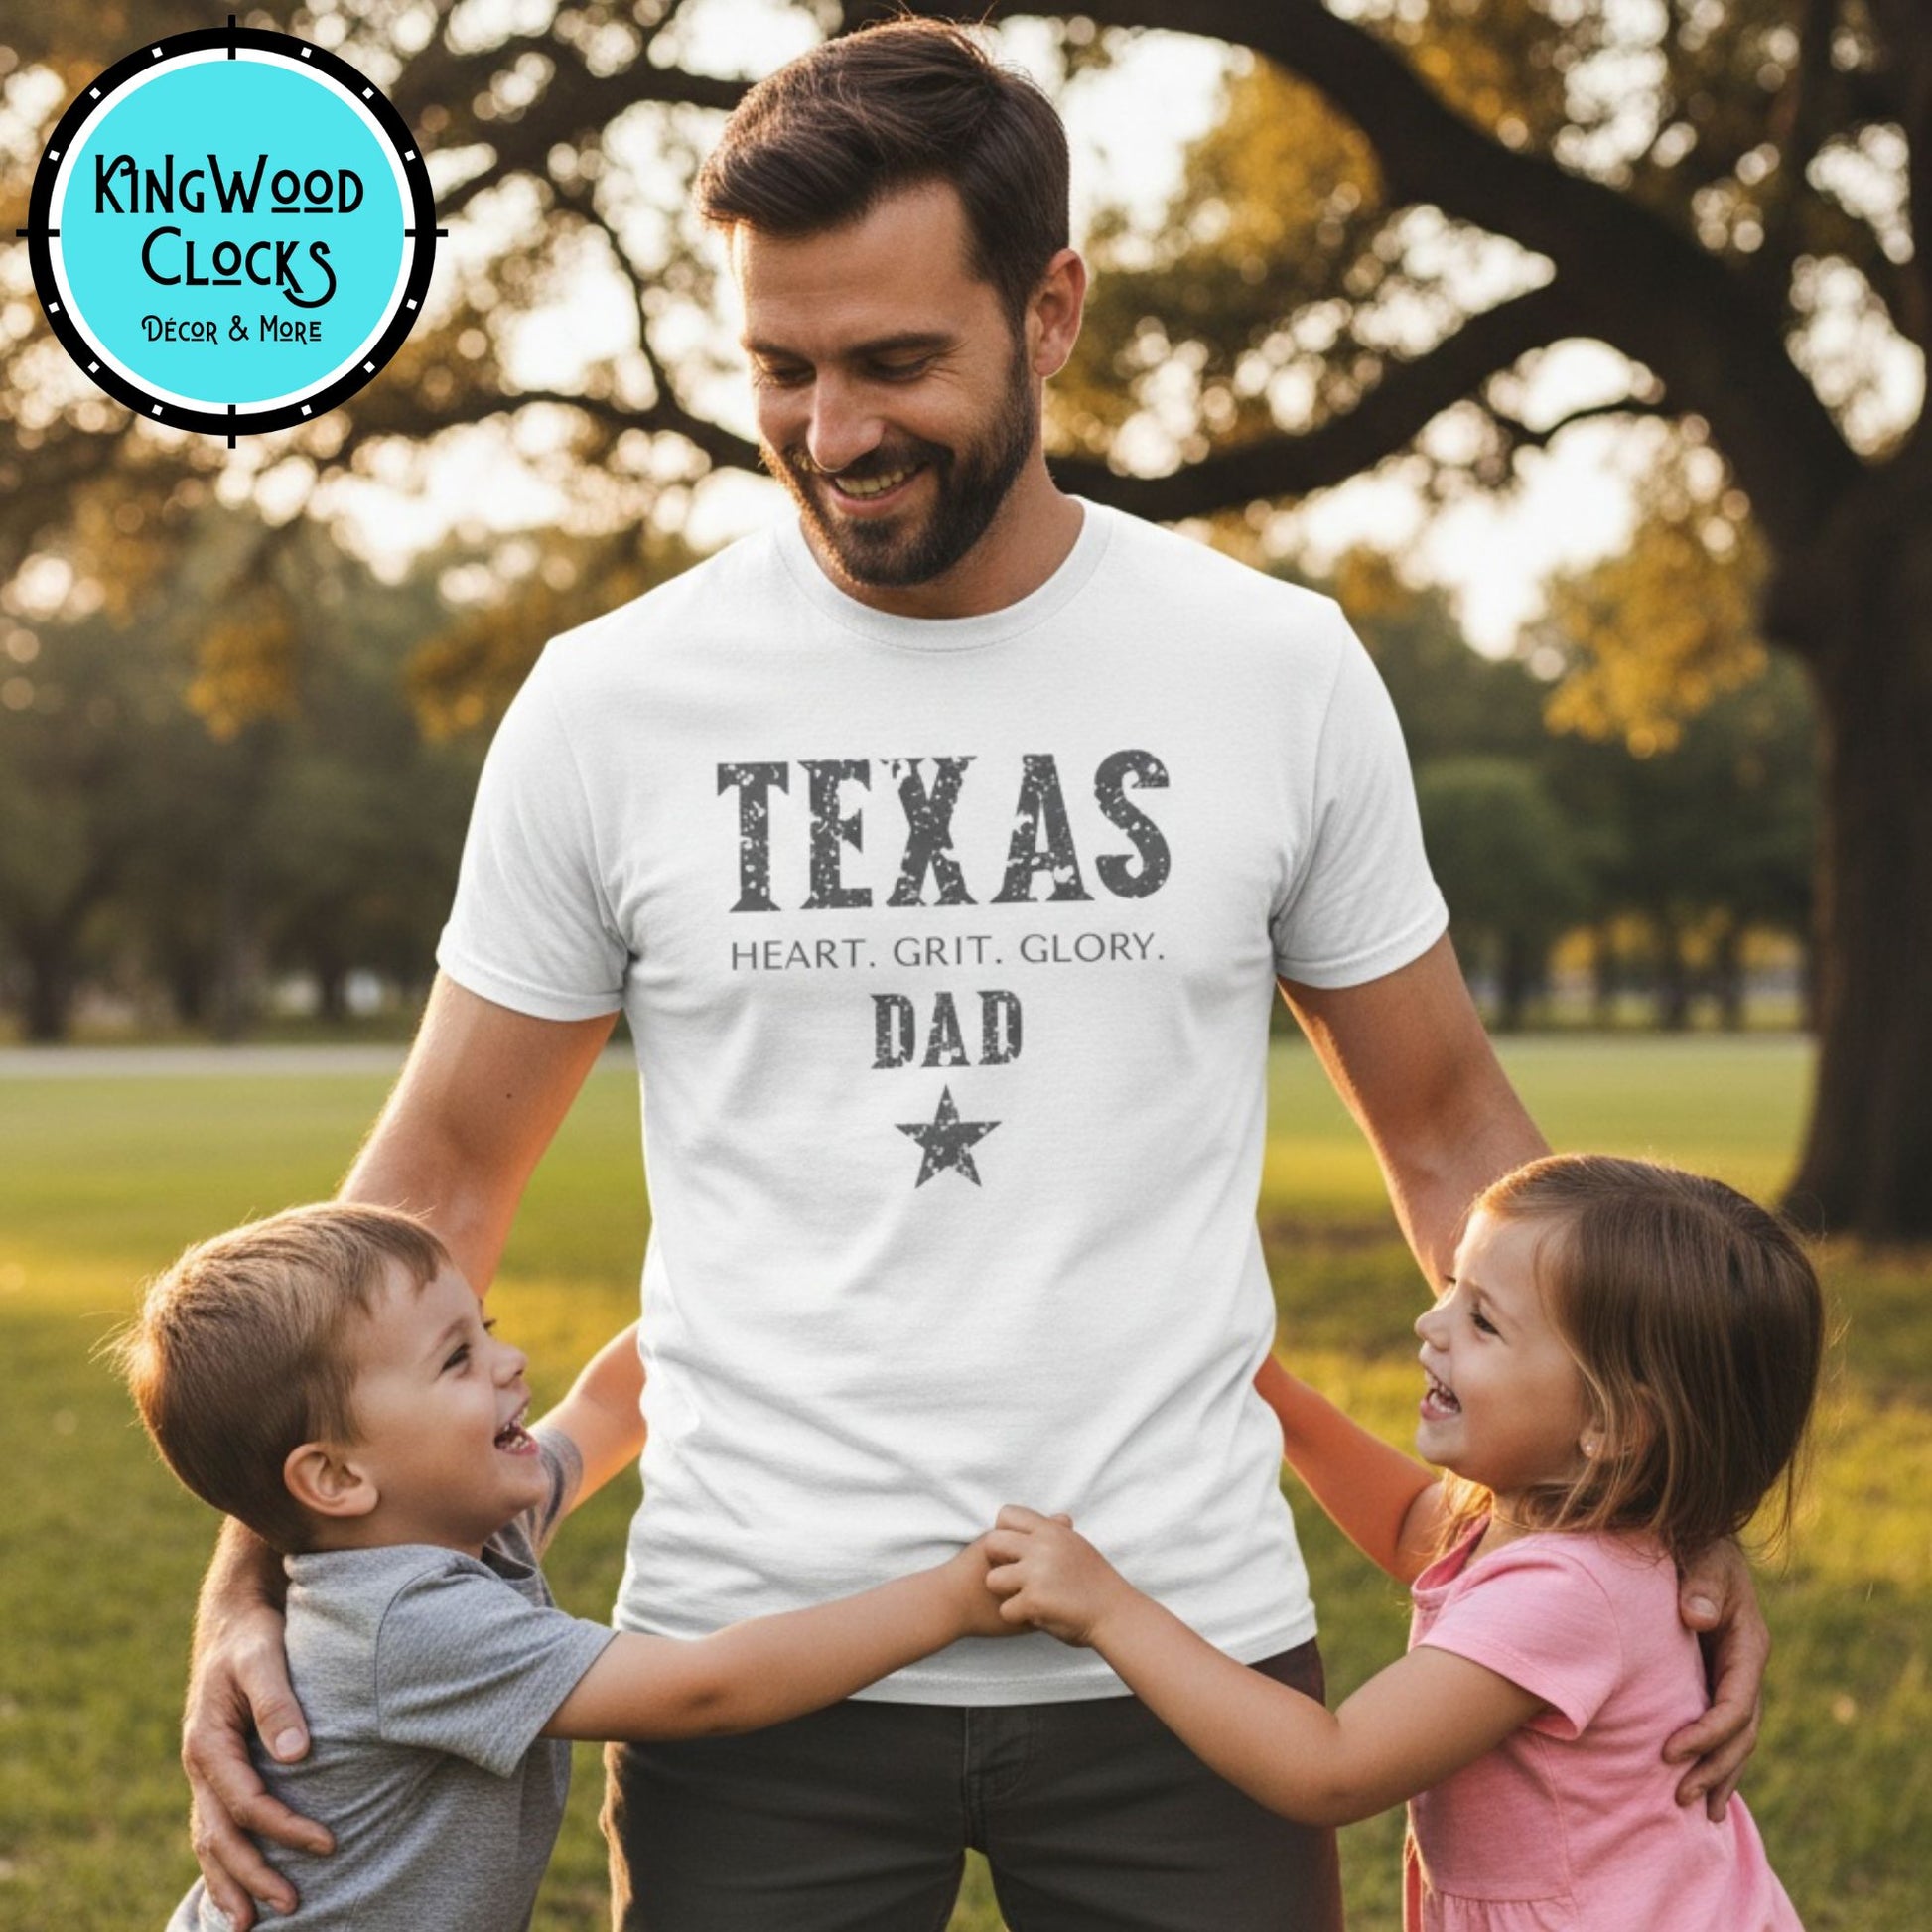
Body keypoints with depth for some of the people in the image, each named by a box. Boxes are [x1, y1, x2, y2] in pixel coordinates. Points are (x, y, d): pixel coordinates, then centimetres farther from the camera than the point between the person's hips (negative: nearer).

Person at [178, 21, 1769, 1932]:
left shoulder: (1280, 675, -2)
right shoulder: (608, 703, -3)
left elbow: (1444, 1123, 8)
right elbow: (442, 1175, 4)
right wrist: (255, 1579, -6)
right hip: (750, 1669, 0)